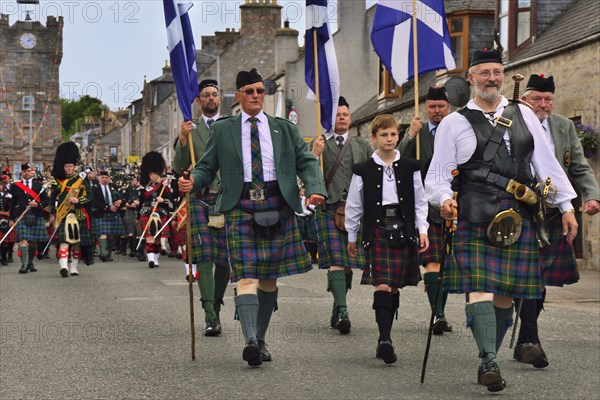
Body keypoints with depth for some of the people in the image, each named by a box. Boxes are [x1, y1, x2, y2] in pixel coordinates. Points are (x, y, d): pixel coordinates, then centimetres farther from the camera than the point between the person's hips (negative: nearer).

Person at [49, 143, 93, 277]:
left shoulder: (81, 180, 6)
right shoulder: (58, 181, 8)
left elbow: (89, 197, 3)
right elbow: (53, 198, 17)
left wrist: (78, 200, -14)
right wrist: (52, 214, 16)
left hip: (78, 215, 1)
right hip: (63, 215, -1)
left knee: (77, 243, 7)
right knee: (64, 240, -17)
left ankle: (74, 267, 20)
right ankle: (64, 266, -30)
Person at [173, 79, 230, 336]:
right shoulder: (190, 129, 11)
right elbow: (179, 167, 3)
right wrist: (183, 140, -12)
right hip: (199, 199, -1)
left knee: (224, 258, 4)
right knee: (204, 257, -11)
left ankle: (216, 309, 18)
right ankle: (210, 316, -17)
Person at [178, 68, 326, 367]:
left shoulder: (284, 129, 14)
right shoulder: (222, 130, 12)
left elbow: (306, 161, 8)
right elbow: (207, 167, 11)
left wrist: (315, 189, -11)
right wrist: (192, 182, -11)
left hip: (277, 206, 2)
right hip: (240, 207, -2)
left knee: (270, 276, 8)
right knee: (246, 276, -14)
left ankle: (261, 339, 19)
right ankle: (250, 341, -24)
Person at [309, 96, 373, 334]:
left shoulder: (362, 145, 17)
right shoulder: (319, 144, 8)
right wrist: (314, 155, -14)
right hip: (329, 208, -3)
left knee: (349, 262, 6)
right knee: (336, 262, -13)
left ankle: (337, 310, 19)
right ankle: (342, 312, -20)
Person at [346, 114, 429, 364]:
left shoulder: (410, 168, 8)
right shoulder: (363, 170, 3)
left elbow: (419, 202, 12)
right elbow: (354, 205, 10)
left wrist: (422, 231, 3)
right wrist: (351, 236, 13)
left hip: (403, 231, 3)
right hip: (377, 230, -2)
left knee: (394, 287, 6)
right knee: (382, 285, -15)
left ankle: (384, 340, 16)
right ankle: (385, 339, -21)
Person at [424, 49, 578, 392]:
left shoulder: (524, 115, 16)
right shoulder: (454, 123, 7)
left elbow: (547, 162, 16)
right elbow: (437, 175, 6)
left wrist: (567, 206, 12)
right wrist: (445, 199, -14)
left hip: (519, 219, 3)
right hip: (476, 218, -3)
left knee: (506, 294, 5)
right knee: (480, 288, -15)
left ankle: (488, 361, 17)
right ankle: (490, 362, -18)